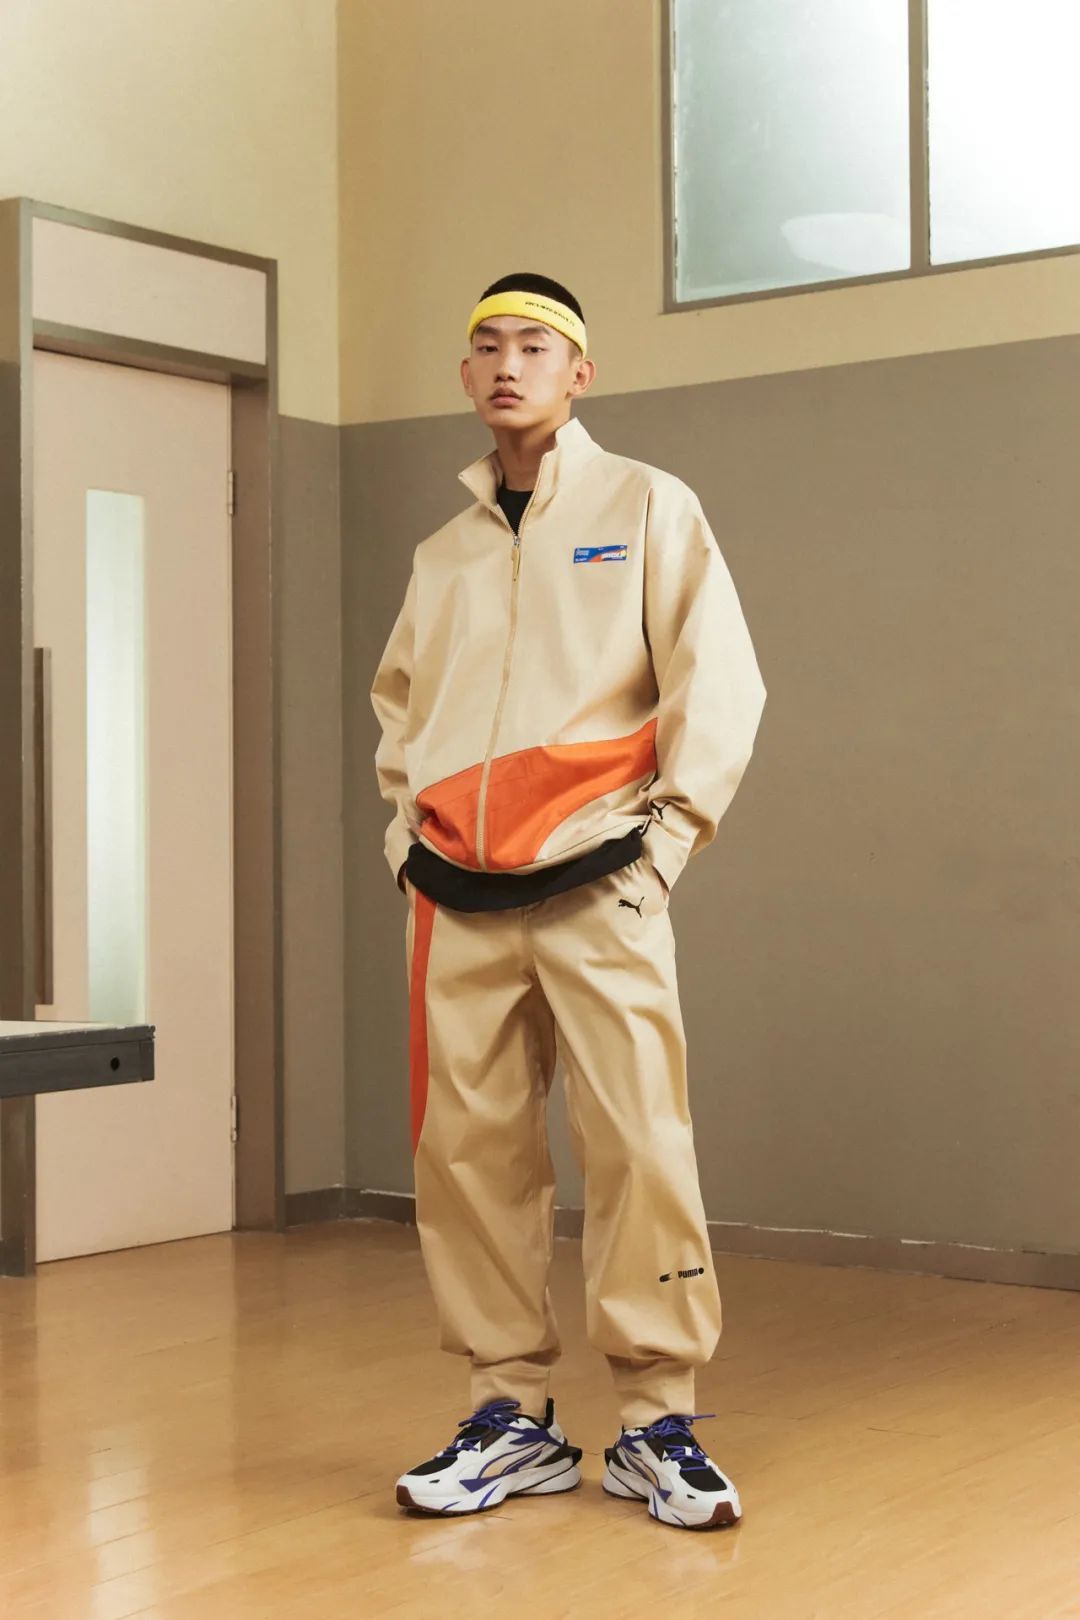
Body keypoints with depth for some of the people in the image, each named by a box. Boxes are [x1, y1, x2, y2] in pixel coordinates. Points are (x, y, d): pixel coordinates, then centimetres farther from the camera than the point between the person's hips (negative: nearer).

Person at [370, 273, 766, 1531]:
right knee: (467, 1154, 2)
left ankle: (657, 1422, 2)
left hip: (595, 888, -4)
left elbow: (719, 681, -1)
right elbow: (398, 707, 27)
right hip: (455, 898, 4)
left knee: (638, 1150, -9)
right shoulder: (441, 554, 19)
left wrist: (666, 835, -6)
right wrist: (405, 830, 12)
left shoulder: (645, 506, 5)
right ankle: (511, 1418, 12)